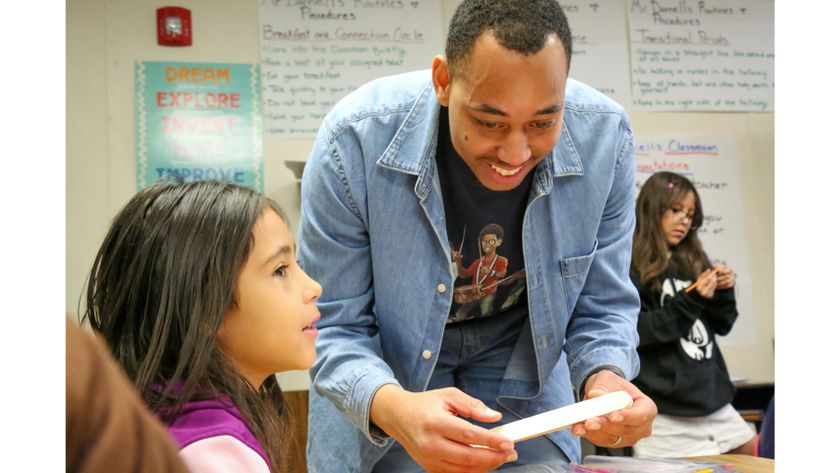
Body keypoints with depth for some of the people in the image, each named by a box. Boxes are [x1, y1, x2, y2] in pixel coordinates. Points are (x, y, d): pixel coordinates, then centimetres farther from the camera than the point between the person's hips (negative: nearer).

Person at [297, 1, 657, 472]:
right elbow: (332, 327, -23)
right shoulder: (355, 139, -30)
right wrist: (394, 409, -42)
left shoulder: (604, 137, -23)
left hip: (525, 366, 2)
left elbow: (602, 306, -11)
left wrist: (605, 379, -33)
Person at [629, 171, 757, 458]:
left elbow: (722, 326, 18)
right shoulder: (629, 268, -5)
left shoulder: (691, 262, 15)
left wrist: (724, 292, 0)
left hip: (714, 399, 7)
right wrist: (689, 302, -19)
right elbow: (635, 333, -15)